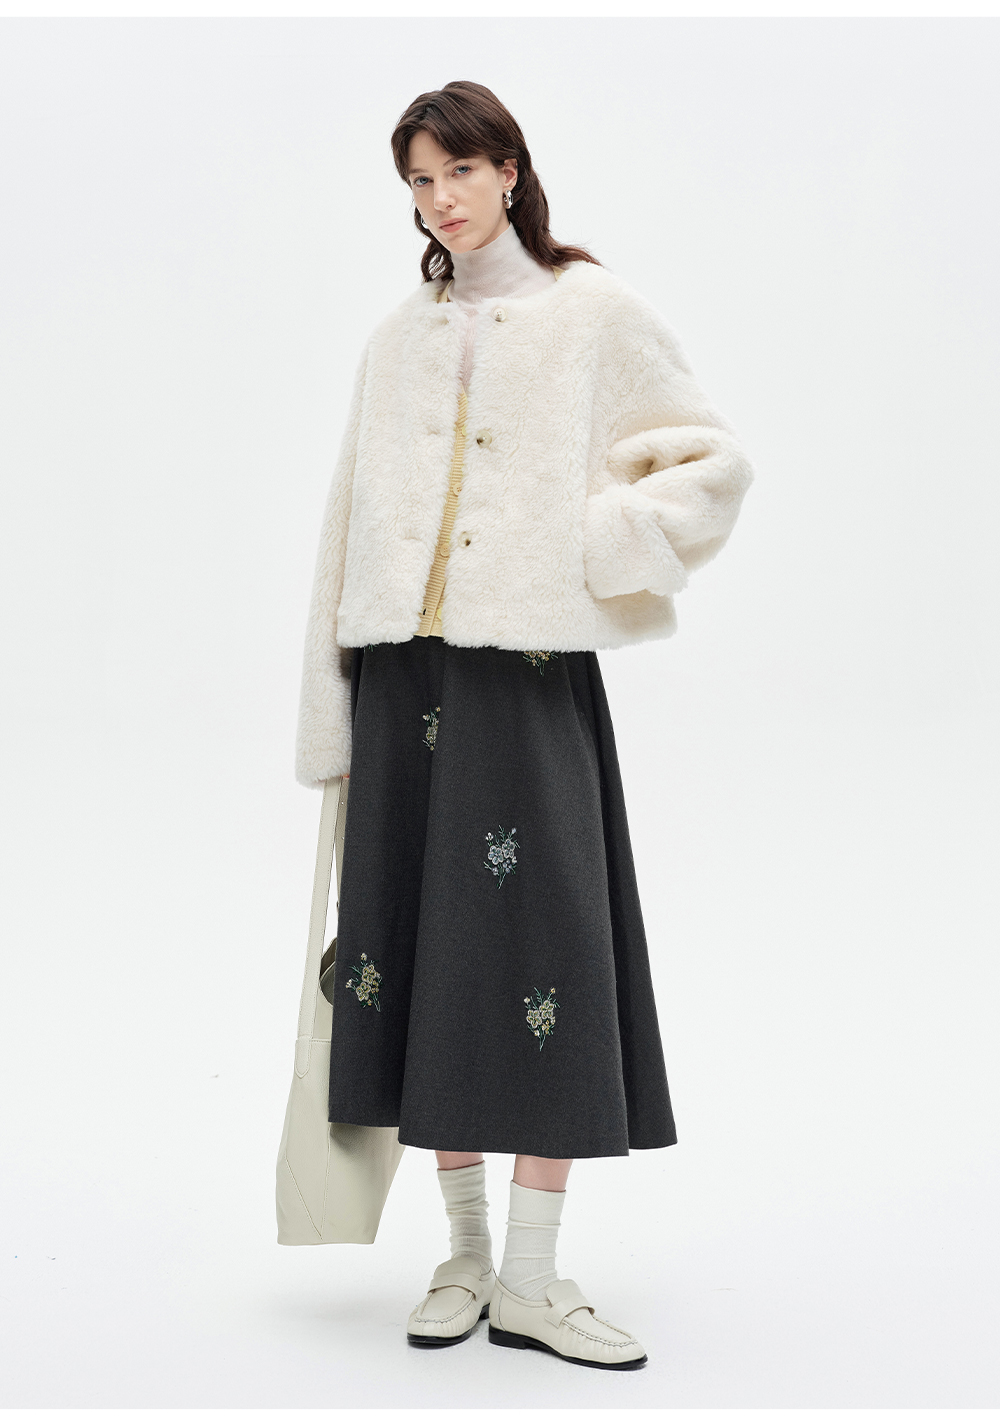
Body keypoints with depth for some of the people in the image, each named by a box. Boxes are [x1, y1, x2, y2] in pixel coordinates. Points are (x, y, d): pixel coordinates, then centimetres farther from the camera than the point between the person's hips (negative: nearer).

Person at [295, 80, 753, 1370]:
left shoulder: (592, 313, 5)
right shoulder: (397, 340, 15)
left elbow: (715, 460, 5)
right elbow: (351, 526, 13)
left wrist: (601, 547, -8)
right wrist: (333, 709, 8)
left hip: (529, 670, -3)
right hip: (406, 672, 4)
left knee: (547, 954, -6)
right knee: (424, 950, 4)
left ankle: (532, 1275, 2)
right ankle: (465, 1252, 15)